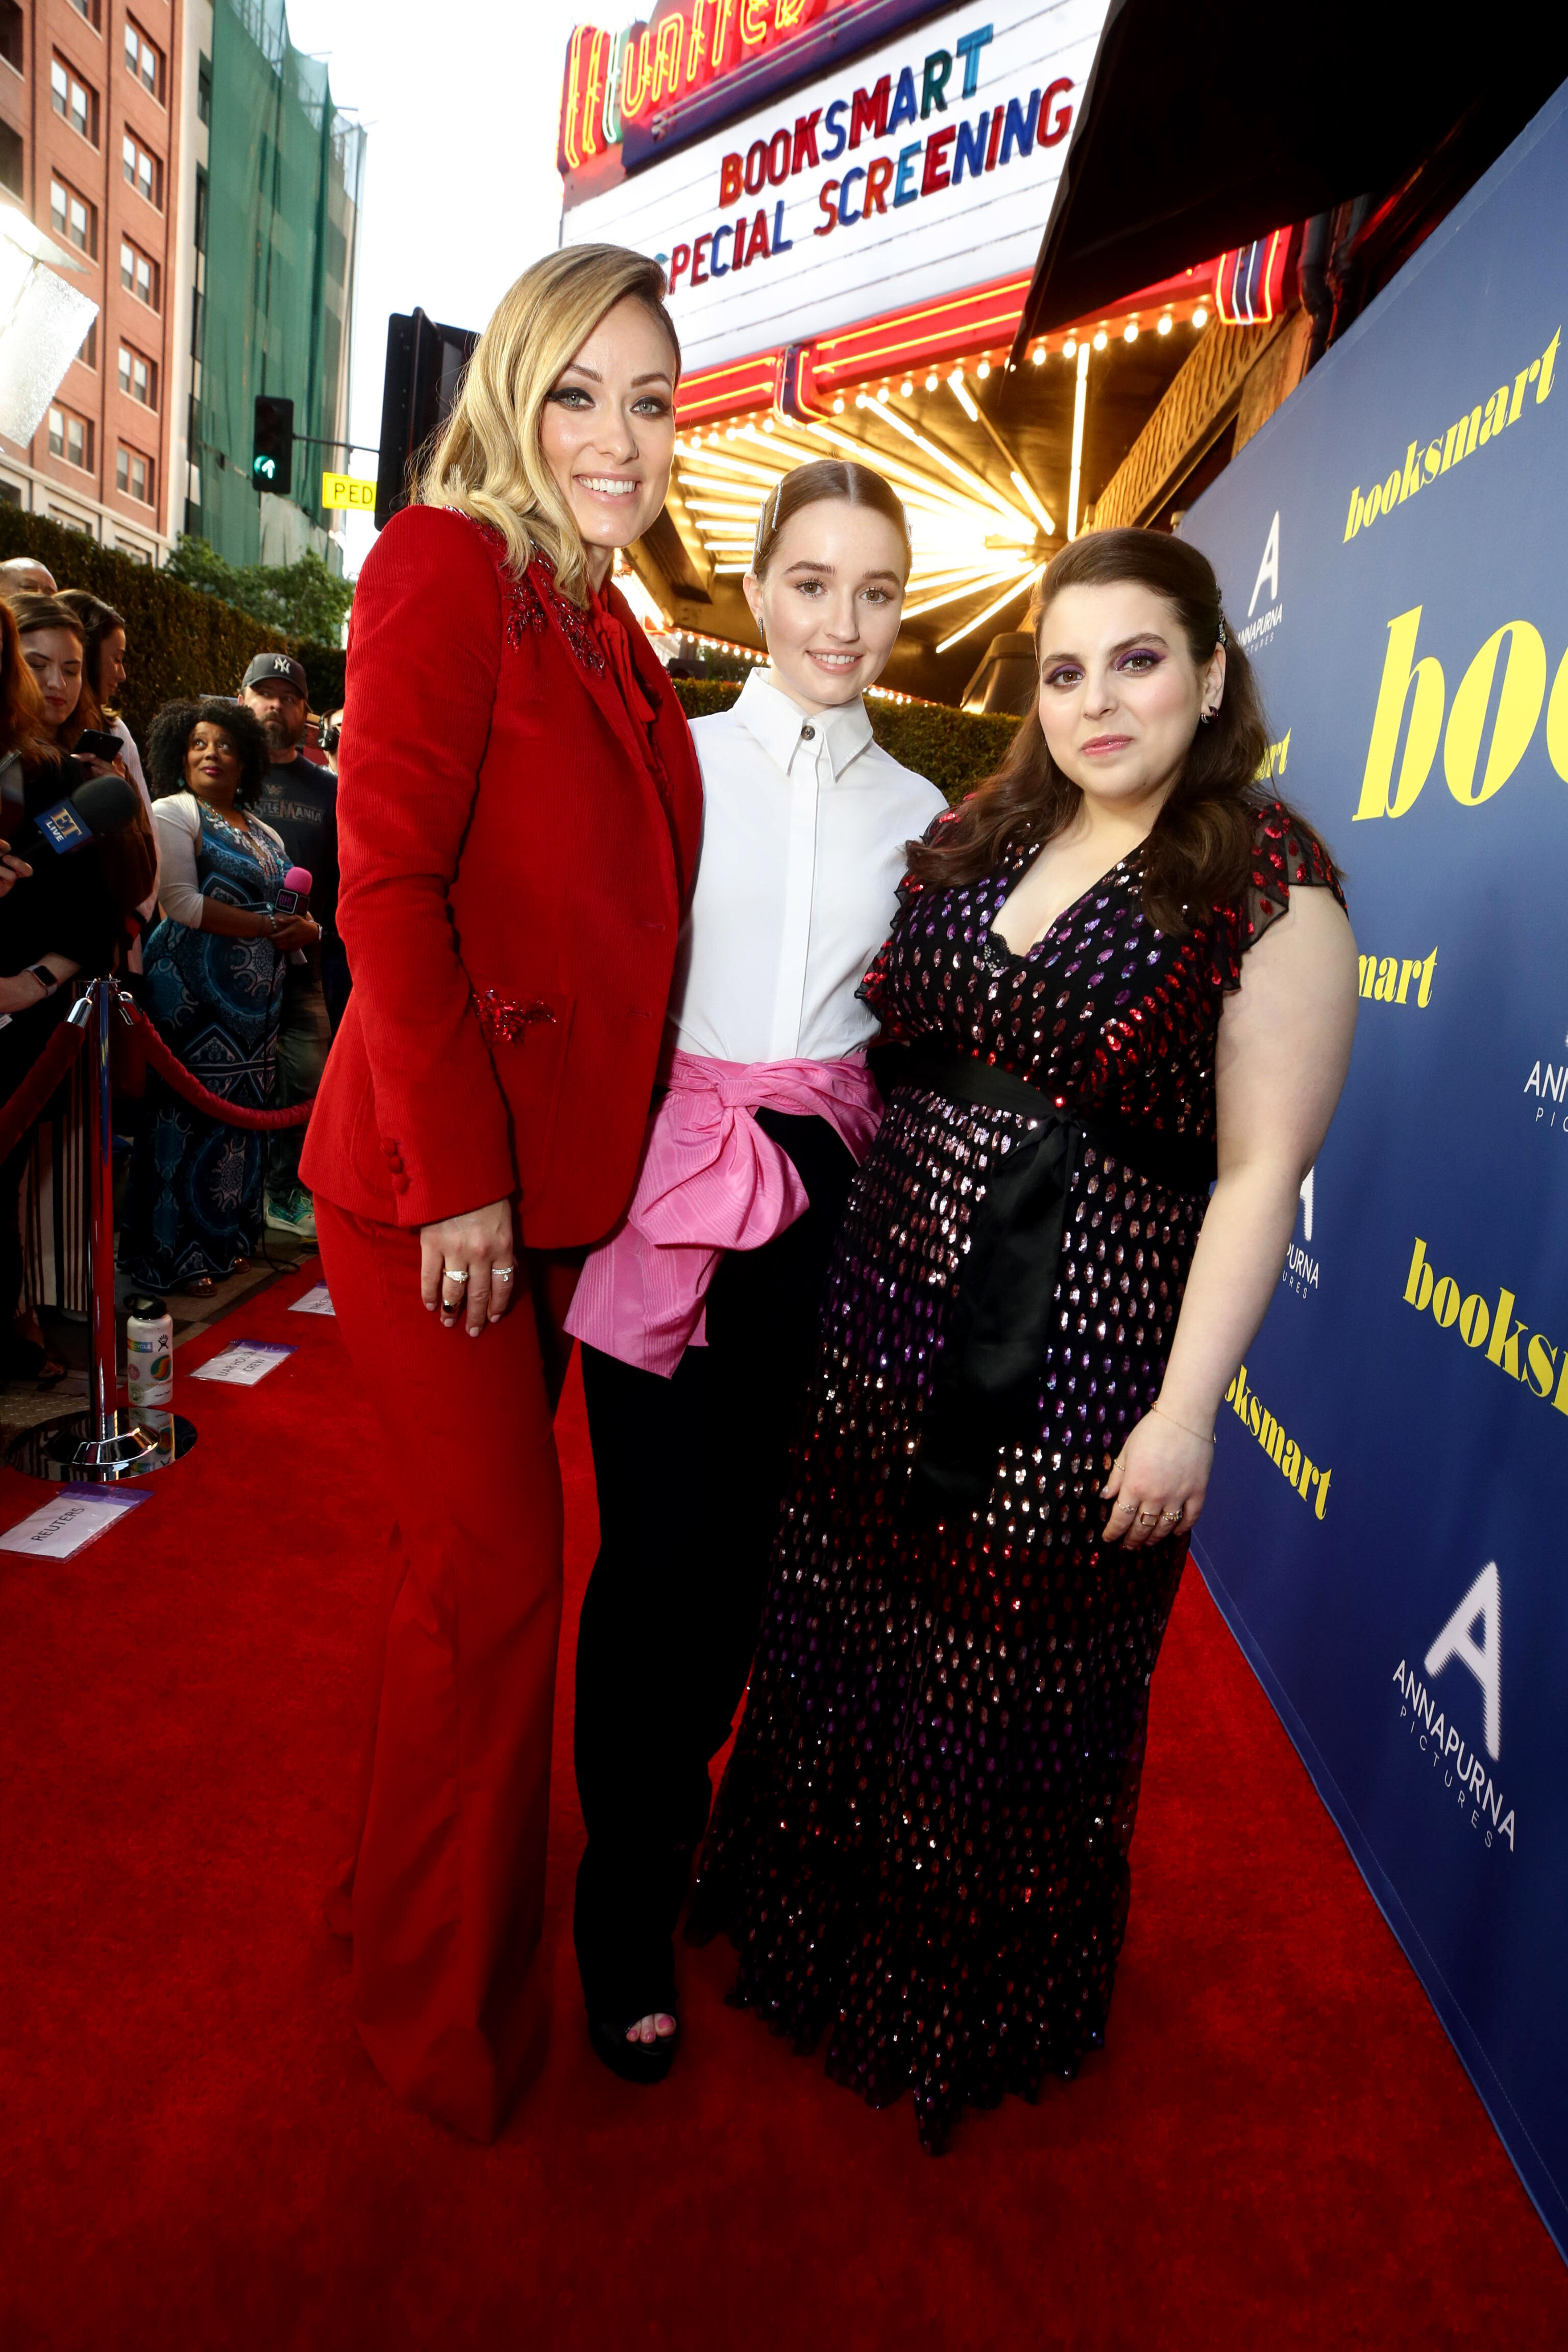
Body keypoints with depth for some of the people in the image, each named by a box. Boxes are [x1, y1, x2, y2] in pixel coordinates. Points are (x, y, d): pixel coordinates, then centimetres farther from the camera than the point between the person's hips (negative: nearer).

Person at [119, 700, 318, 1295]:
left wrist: (305, 929, -5)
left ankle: (228, 1239, 18)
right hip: (193, 992, -6)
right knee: (192, 1115, -5)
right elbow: (180, 902, -12)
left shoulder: (261, 831, 20)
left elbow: (287, 907, 19)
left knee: (245, 1112, 7)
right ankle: (176, 1257, 4)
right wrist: (268, 927, -13)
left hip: (255, 997, 7)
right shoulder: (173, 812, 0)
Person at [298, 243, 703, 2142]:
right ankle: (446, 2007, 27)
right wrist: (457, 1179, -18)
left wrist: (573, 1164, 13)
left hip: (557, 1171, 8)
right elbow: (387, 883, -16)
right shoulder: (447, 568, -8)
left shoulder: (607, 632, 17)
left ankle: (403, 1900, 41)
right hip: (435, 1179, -8)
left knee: (473, 1553, 17)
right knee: (497, 1569, 2)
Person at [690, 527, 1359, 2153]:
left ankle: (977, 2017, 41)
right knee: (841, 1637, 18)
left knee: (1014, 1685, 11)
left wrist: (1184, 1410, -15)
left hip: (1078, 1346, -5)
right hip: (886, 1316, 6)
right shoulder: (968, 844, 10)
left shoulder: (1269, 888, -7)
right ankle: (820, 1935, 48)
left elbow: (1261, 1171, -11)